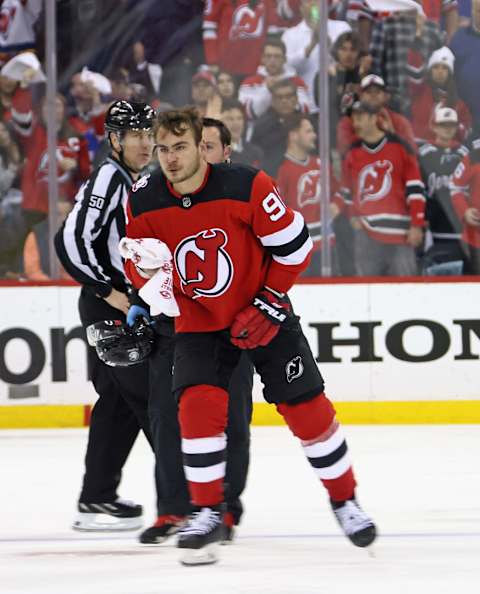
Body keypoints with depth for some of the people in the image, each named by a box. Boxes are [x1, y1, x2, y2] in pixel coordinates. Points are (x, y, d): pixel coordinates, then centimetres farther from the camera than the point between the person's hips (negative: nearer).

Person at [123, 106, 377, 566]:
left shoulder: (246, 187, -23)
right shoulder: (144, 202, -13)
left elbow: (294, 244, -14)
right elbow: (139, 266, 2)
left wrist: (270, 304, -13)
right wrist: (150, 273, -22)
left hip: (261, 312, -2)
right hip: (198, 319, 2)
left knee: (306, 407, -1)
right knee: (198, 403, -19)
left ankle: (345, 500, 19)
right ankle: (208, 513, -5)